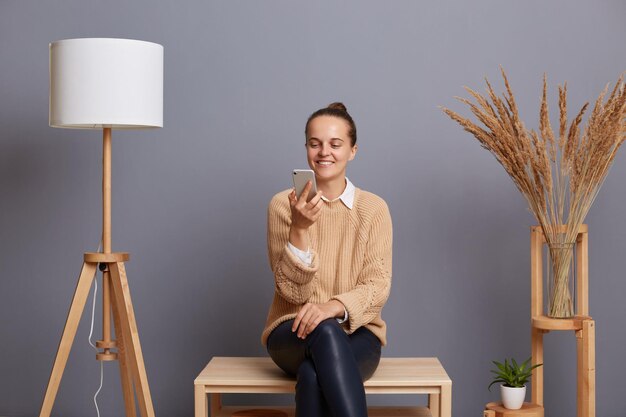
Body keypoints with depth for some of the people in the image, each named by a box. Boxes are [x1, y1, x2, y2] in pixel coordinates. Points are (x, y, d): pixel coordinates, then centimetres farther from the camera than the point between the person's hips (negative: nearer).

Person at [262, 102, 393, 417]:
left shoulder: (373, 208, 0)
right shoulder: (283, 205, -2)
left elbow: (378, 286, -7)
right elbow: (292, 290, -8)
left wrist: (334, 306, -28)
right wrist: (299, 228, -24)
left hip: (356, 334, 0)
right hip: (293, 334, 0)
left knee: (312, 376, -35)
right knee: (325, 332, -37)